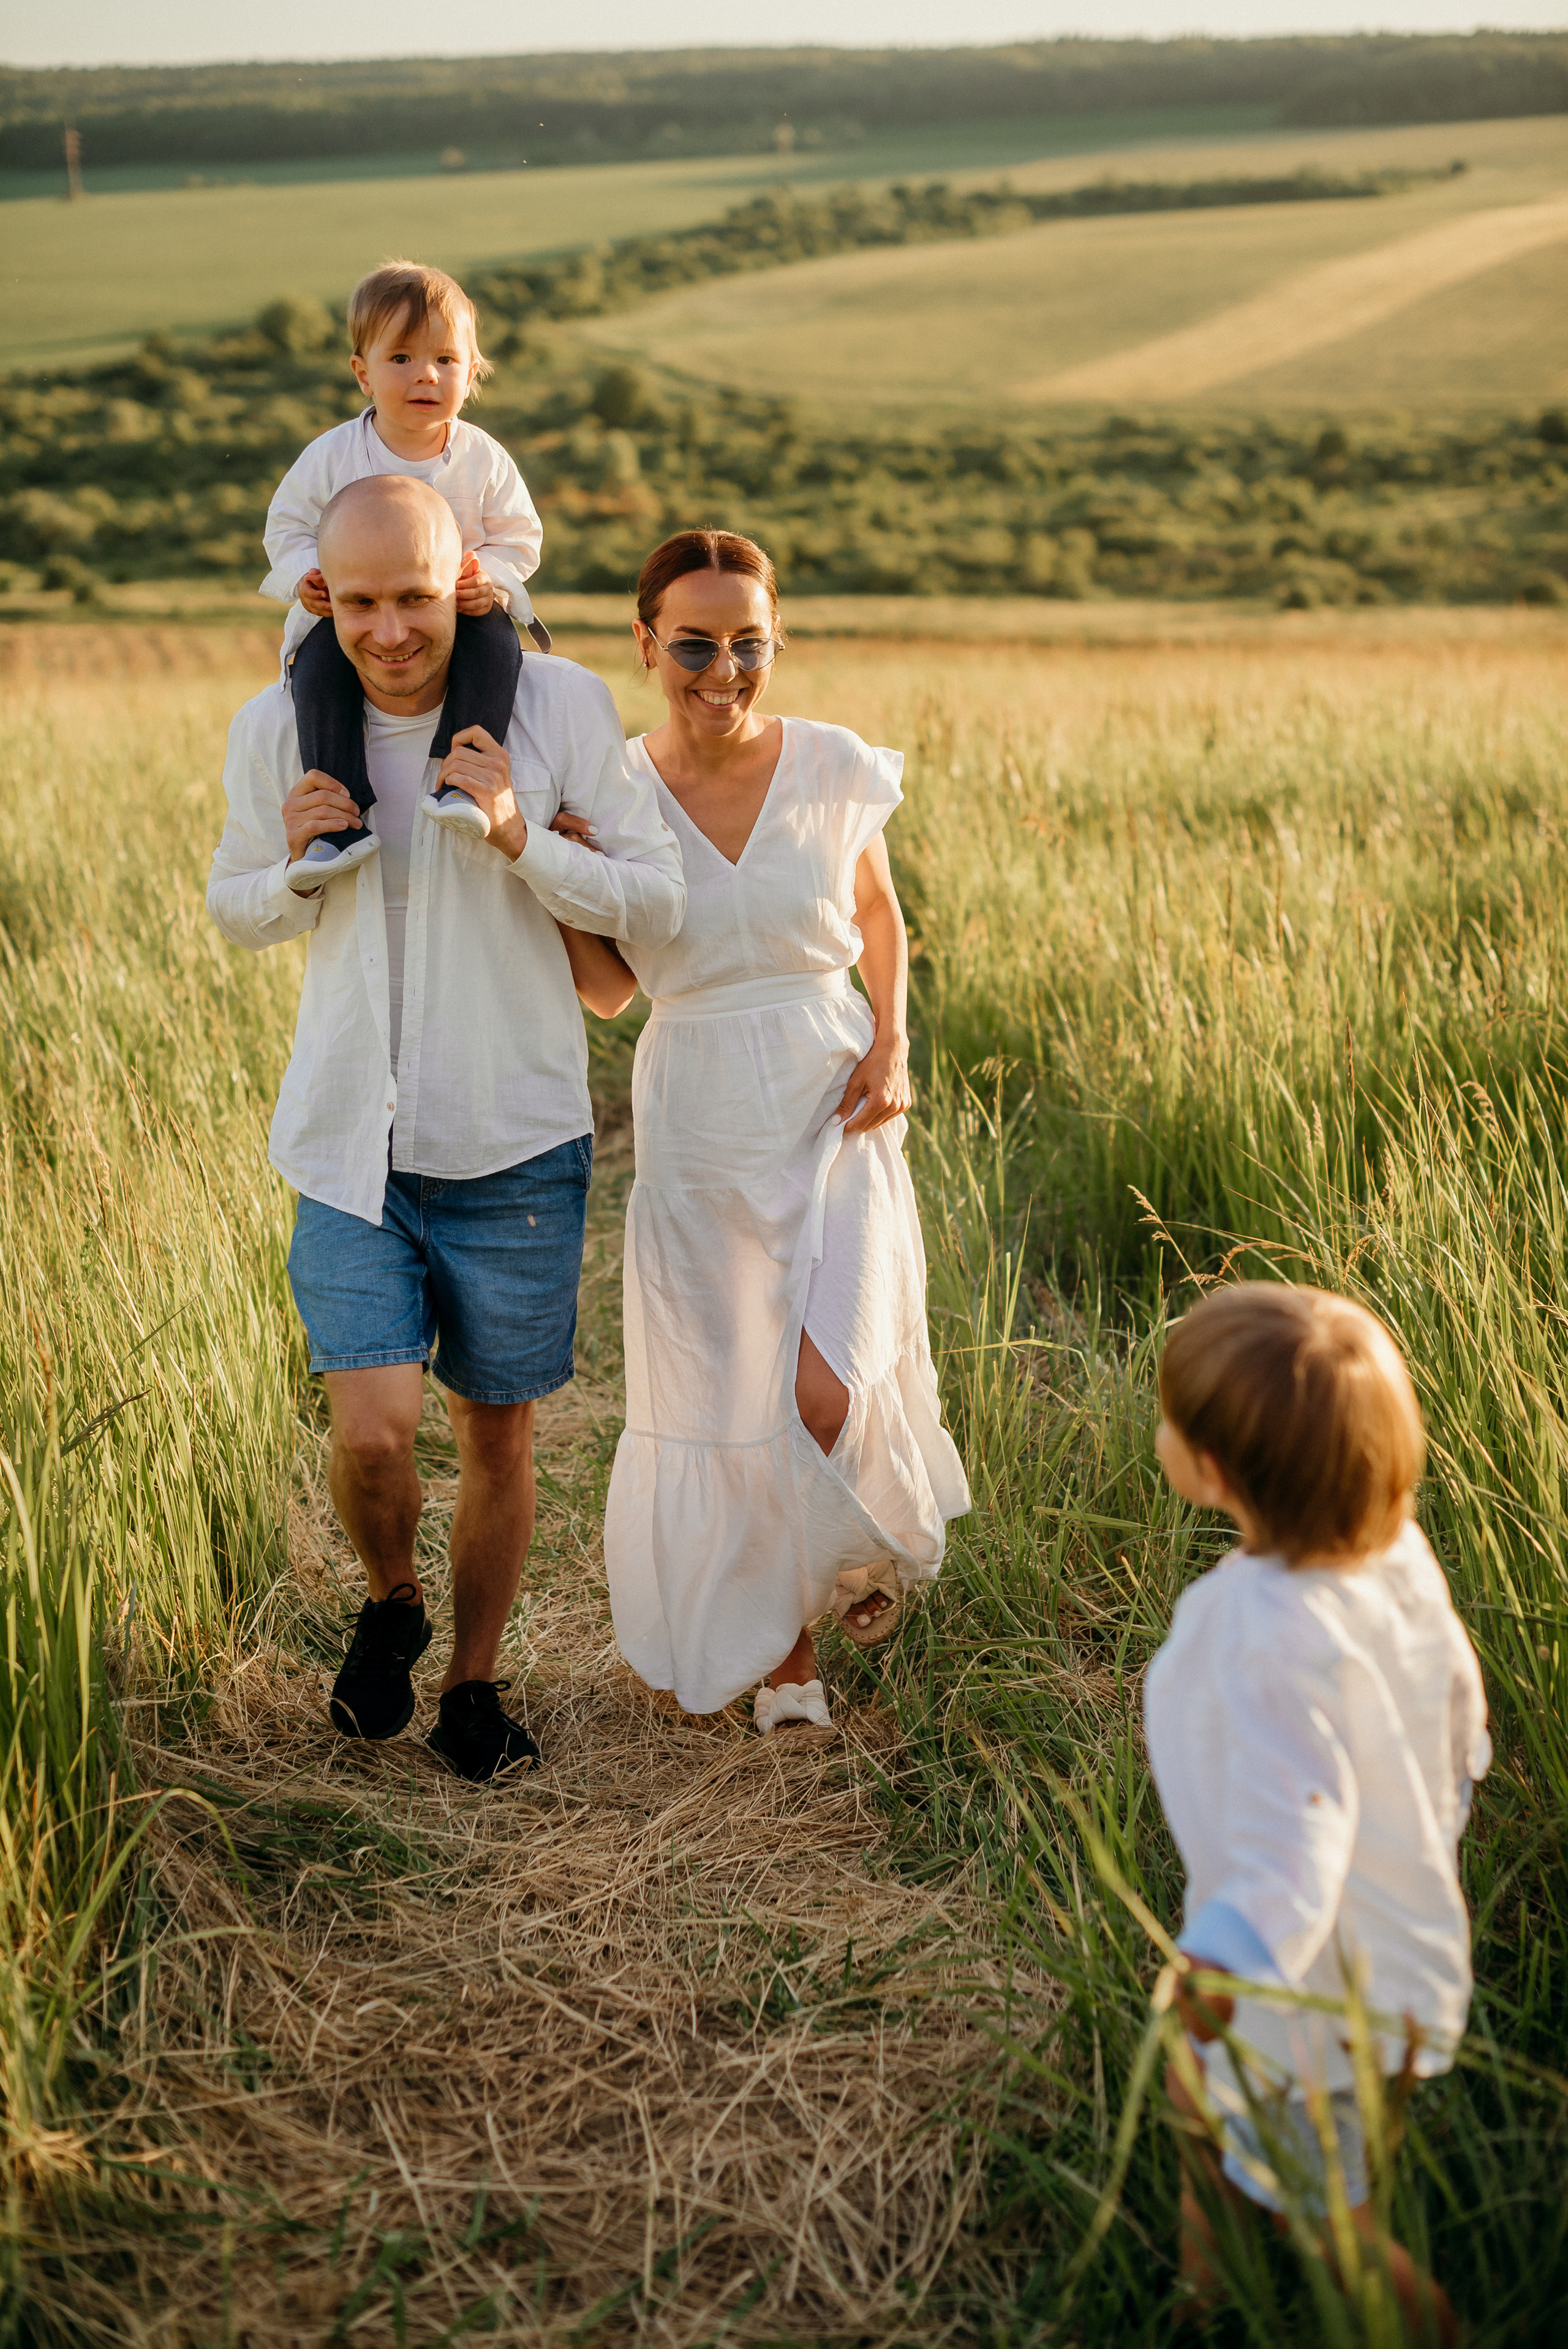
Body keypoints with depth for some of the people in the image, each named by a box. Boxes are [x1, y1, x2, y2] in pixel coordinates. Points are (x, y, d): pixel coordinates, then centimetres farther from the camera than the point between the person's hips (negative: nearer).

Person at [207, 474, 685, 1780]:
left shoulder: (558, 706, -10)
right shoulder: (278, 729, -3)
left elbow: (659, 906, -6)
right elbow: (236, 911, 13)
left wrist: (520, 839, -22)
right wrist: (298, 865, -10)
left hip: (515, 1148, 0)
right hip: (349, 1147, 1)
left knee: (500, 1436, 11)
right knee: (374, 1435, -11)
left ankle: (474, 1678, 36)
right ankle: (390, 1603, 24)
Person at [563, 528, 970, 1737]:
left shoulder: (835, 769, -5)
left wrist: (892, 1045, -2)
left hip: (833, 1108, -1)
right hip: (699, 1123, 1)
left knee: (827, 1393, -13)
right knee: (721, 1400, 9)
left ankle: (874, 1542, 24)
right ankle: (780, 1648, 32)